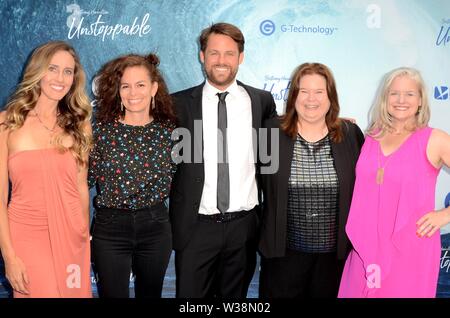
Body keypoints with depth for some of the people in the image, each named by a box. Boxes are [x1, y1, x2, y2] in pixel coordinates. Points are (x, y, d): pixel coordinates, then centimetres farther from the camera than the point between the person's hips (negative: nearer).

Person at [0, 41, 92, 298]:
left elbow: (81, 187, 10)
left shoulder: (78, 125, 6)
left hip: (72, 237, 3)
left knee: (75, 291, 11)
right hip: (27, 235, -3)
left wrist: (86, 237, 10)